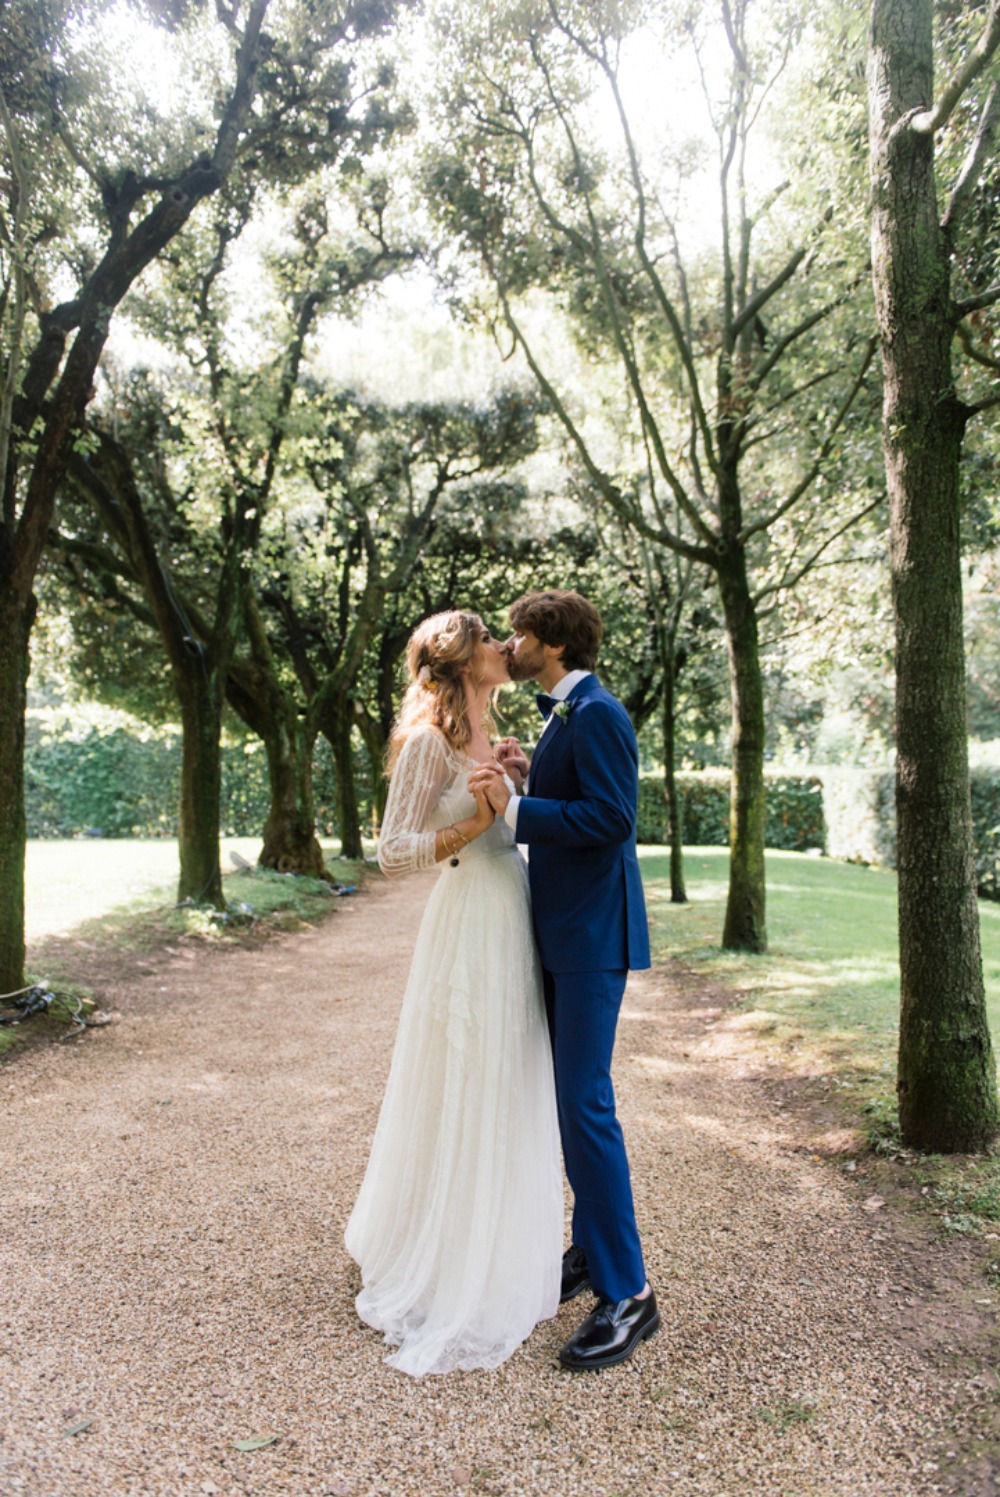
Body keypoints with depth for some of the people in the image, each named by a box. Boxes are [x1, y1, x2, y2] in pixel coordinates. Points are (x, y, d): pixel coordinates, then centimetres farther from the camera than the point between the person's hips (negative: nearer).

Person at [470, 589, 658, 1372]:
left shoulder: (596, 713, -15)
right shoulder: (564, 714, 15)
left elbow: (611, 816, -23)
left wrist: (514, 807, -24)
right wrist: (527, 776, 6)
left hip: (592, 934, -10)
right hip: (563, 932, 10)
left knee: (585, 1104, -5)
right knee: (571, 1098, 17)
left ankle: (628, 1292, 8)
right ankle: (591, 1248, 32)